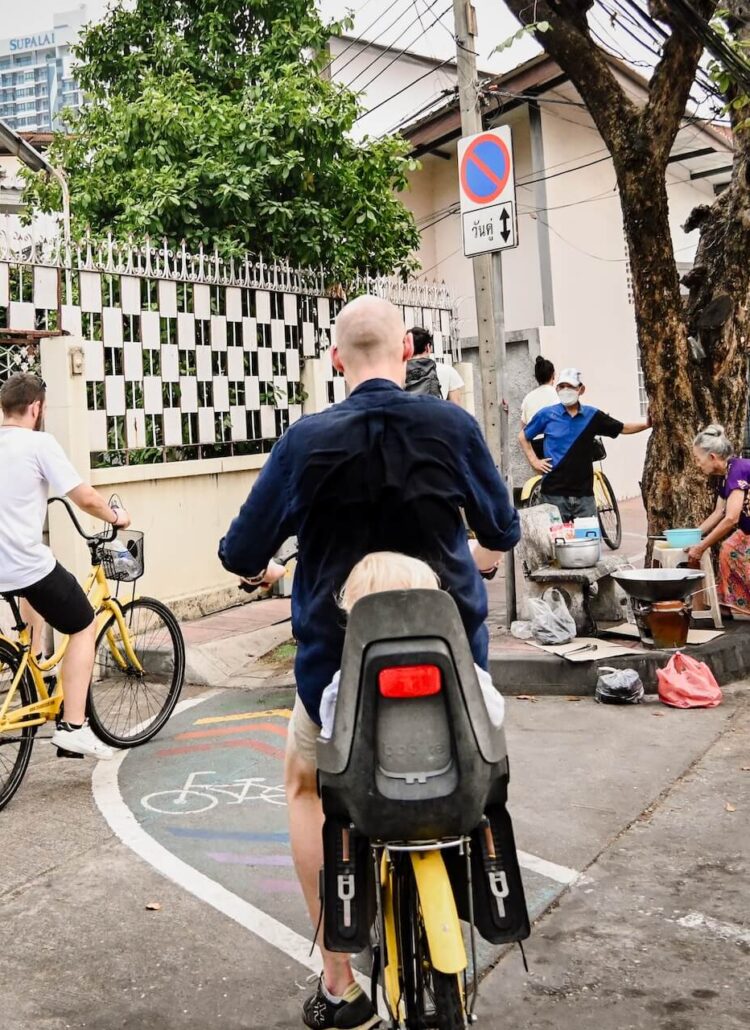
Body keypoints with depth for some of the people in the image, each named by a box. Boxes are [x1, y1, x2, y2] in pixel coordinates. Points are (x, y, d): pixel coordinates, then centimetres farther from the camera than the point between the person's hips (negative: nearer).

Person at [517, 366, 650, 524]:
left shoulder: (593, 416, 4)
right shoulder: (547, 415, 0)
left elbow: (623, 428, 13)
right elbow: (523, 436, 12)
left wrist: (647, 424, 0)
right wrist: (534, 461, 3)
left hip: (584, 493, 2)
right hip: (554, 493, -2)